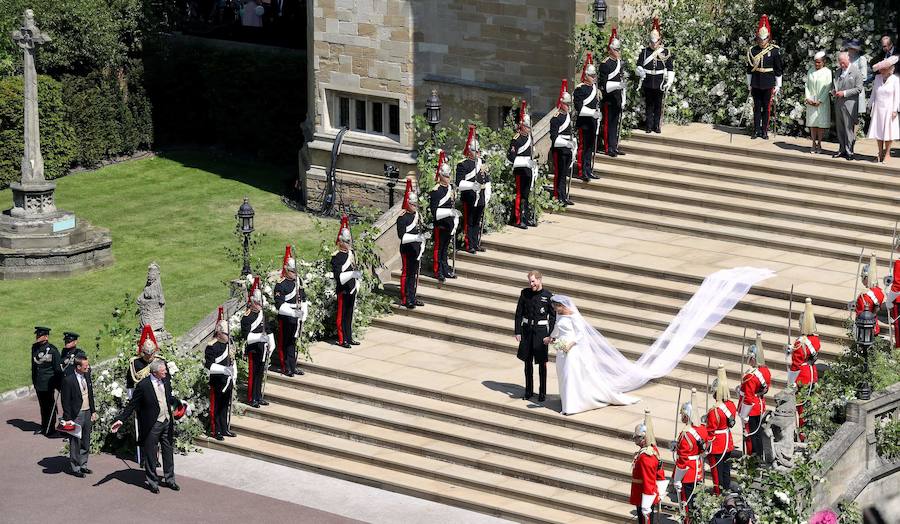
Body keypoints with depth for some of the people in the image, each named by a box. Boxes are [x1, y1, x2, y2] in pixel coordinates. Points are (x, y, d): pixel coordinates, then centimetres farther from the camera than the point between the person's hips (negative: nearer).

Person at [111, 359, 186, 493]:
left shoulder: (166, 381, 2)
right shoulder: (143, 385, -16)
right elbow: (131, 405, -11)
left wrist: (179, 404, 8)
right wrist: (120, 420, -16)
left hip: (167, 422, 6)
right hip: (152, 425, -6)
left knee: (168, 452, 16)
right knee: (150, 454, 6)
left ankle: (169, 479, 30)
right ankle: (152, 481, 20)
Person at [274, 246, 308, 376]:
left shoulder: (298, 281, 9)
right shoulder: (281, 285, -14)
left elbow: (303, 299, 16)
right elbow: (280, 305, -20)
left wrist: (304, 314, 7)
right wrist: (293, 313, -26)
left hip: (297, 318, 7)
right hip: (286, 318, -7)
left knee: (293, 342, 16)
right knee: (285, 343, 3)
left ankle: (293, 366, 24)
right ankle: (286, 368, 10)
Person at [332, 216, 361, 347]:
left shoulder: (351, 253, 11)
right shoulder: (336, 257, -14)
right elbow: (338, 276, -21)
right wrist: (353, 274, -30)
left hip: (352, 290, 8)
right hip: (343, 291, -8)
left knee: (350, 314, 14)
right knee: (341, 315, 1)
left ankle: (349, 338, 23)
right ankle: (342, 340, 6)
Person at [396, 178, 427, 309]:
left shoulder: (416, 215, 10)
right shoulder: (402, 217, -15)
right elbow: (402, 235, -21)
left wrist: (422, 245, 12)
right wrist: (417, 237, -28)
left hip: (416, 249, 8)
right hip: (407, 250, -8)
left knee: (414, 274, 14)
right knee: (406, 273, -2)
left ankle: (412, 297, 23)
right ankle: (404, 299, 3)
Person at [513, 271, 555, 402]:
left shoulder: (548, 296, -7)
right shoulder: (525, 293, 0)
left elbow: (553, 317, -4)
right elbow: (519, 313, 5)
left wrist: (550, 335, -10)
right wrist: (517, 331, 0)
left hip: (541, 331, -3)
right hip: (527, 330, 3)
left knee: (542, 363, 2)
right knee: (528, 362, 11)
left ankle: (542, 392, 13)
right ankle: (529, 391, 22)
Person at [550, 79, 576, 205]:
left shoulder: (568, 117, 15)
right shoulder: (556, 118, -12)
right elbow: (554, 137, -18)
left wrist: (573, 144, 18)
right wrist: (567, 143, -24)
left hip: (567, 149, 8)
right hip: (559, 150, -8)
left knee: (565, 174, 12)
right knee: (559, 174, -4)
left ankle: (564, 197, 18)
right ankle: (558, 198, -1)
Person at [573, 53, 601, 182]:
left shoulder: (594, 88, 13)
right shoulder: (580, 89, -12)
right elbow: (578, 107, -18)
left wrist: (598, 117, 17)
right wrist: (592, 112, -23)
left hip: (593, 122, 8)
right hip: (584, 122, -8)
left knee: (590, 146, 12)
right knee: (583, 146, -6)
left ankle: (588, 170, 19)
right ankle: (580, 172, -5)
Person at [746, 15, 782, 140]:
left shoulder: (775, 51, -3)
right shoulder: (752, 51, 3)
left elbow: (778, 69, 0)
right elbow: (749, 69, 9)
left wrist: (778, 86, 0)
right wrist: (749, 84, 8)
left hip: (768, 84, -2)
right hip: (756, 84, 2)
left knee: (766, 108, 4)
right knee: (757, 108, 6)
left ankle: (765, 131, 11)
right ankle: (756, 131, 12)